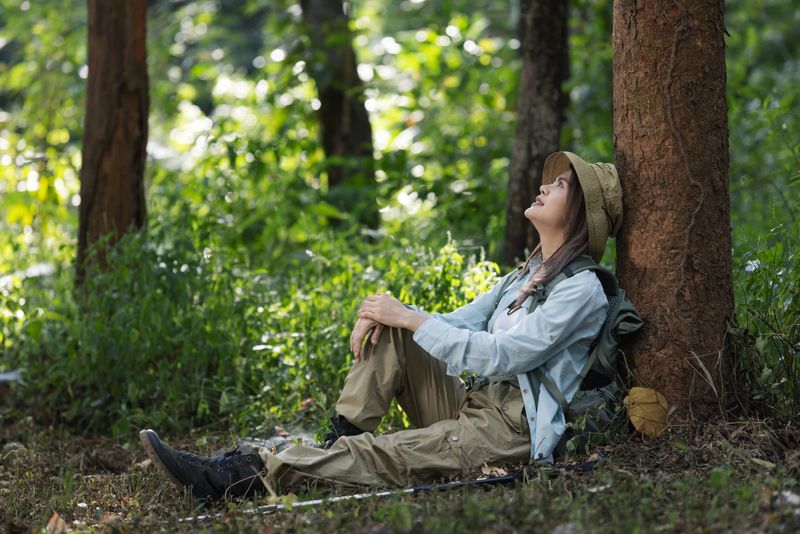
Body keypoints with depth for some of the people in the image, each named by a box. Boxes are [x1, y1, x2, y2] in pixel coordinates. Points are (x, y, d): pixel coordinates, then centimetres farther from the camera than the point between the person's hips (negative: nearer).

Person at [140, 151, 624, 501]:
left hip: (513, 431, -9)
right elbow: (459, 322, 16)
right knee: (388, 335, -5)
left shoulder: (581, 290, -12)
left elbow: (499, 356, -20)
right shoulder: (528, 274, 20)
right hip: (473, 405, 9)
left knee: (383, 455, -28)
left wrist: (410, 319, -15)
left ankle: (245, 476, -41)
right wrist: (389, 313, -4)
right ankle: (336, 445, -16)